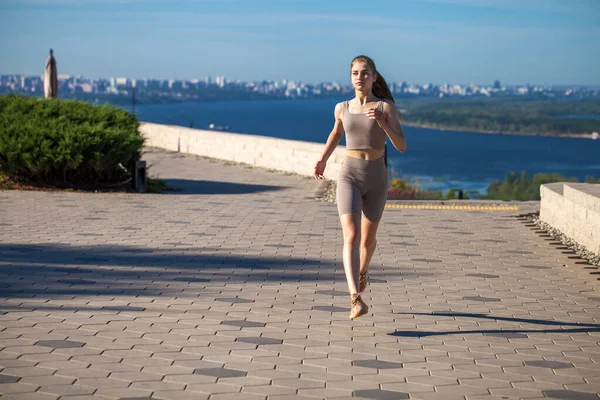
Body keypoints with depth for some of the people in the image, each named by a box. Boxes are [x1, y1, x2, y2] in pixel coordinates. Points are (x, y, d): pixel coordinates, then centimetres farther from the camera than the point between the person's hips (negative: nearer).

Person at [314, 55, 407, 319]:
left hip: (376, 178, 0)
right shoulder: (342, 108, 5)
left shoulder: (386, 107, -4)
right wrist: (323, 160, 27)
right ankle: (356, 299, -31)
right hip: (349, 177, 0)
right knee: (351, 236, -20)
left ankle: (362, 271, 52)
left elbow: (402, 146, -9)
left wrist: (381, 122, -21)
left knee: (368, 239, 16)